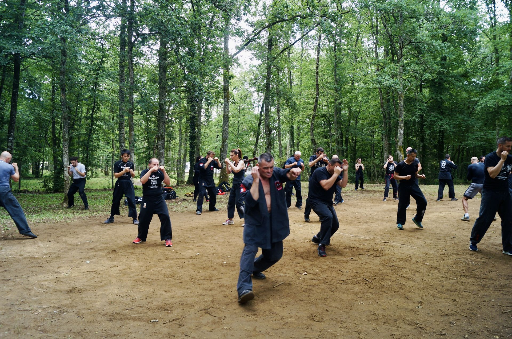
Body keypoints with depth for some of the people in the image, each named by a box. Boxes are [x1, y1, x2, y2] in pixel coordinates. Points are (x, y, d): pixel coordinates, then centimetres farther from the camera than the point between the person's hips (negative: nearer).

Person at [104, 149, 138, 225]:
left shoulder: (131, 164, 3)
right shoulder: (117, 163, -5)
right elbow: (115, 175, -9)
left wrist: (132, 172, -14)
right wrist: (124, 171, -21)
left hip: (128, 184, 1)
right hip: (119, 184, -1)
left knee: (132, 201, -5)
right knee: (115, 201, 10)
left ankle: (135, 218, 1)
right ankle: (111, 218, 25)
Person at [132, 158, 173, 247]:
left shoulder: (160, 173, 1)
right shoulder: (145, 172, -2)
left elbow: (168, 183, -8)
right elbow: (142, 181, -23)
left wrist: (164, 171, -17)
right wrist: (151, 170, -28)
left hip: (159, 199, 1)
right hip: (147, 200, -1)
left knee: (165, 217, -12)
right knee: (143, 219, 6)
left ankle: (168, 238, -2)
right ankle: (141, 237, 30)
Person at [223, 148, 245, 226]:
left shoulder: (241, 162, -12)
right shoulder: (233, 163, 9)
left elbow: (236, 170, -28)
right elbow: (228, 172, 11)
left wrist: (229, 163, -21)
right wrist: (227, 164, -1)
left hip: (240, 185, -8)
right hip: (234, 184, 8)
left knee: (239, 203, -11)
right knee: (231, 202, 12)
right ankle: (230, 219, 23)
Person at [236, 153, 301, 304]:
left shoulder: (276, 173, -2)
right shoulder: (249, 180, -13)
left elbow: (289, 175, -19)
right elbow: (251, 201, -26)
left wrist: (293, 171, -42)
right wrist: (256, 180, -30)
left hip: (274, 222, 5)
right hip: (255, 221, -5)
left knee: (275, 255, 14)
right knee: (250, 249, -23)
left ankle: (255, 269, 42)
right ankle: (244, 288, -29)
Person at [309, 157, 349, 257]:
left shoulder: (335, 174, 7)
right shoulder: (320, 172, -17)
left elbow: (343, 184, -5)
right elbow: (326, 186, -31)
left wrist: (345, 171, -13)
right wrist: (336, 174, -28)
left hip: (328, 202, 9)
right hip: (317, 201, -9)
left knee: (335, 225, 8)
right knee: (328, 216, -34)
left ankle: (318, 237, 34)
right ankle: (322, 245, -26)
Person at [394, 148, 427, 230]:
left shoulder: (415, 163, 4)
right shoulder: (400, 165, -10)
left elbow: (415, 174, 16)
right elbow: (395, 176, -9)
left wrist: (420, 176, -5)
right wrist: (404, 177, -23)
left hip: (413, 185, 5)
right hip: (403, 186, -4)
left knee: (423, 201, -4)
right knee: (402, 205, -2)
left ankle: (417, 219, 15)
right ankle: (400, 223, 14)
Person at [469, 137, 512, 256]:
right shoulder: (490, 157, -9)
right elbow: (492, 174, -23)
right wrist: (502, 160, -20)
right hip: (490, 193, -5)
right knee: (484, 219, -4)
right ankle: (473, 242, 14)